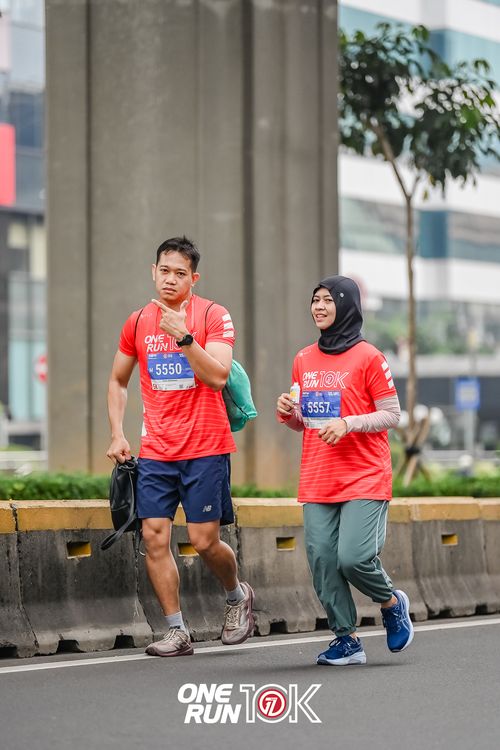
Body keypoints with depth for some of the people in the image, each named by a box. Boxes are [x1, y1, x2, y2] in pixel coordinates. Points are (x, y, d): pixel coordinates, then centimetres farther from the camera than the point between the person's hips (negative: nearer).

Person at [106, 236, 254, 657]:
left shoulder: (214, 316, -4)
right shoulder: (138, 322, 9)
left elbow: (218, 377, -15)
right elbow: (118, 381, 20)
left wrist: (183, 337, -24)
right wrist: (117, 434, 10)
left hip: (205, 448, -4)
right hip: (155, 450, 4)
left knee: (205, 540, -4)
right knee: (154, 536, -5)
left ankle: (238, 595, 27)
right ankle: (177, 631, 2)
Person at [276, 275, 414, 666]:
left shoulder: (368, 357, -4)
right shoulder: (303, 360, 12)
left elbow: (391, 415, -4)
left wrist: (348, 424, -17)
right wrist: (288, 413, -1)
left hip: (364, 479, -5)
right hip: (317, 483, 5)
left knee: (354, 557, -16)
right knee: (322, 561, -3)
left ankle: (392, 602, 14)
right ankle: (347, 639, 8)